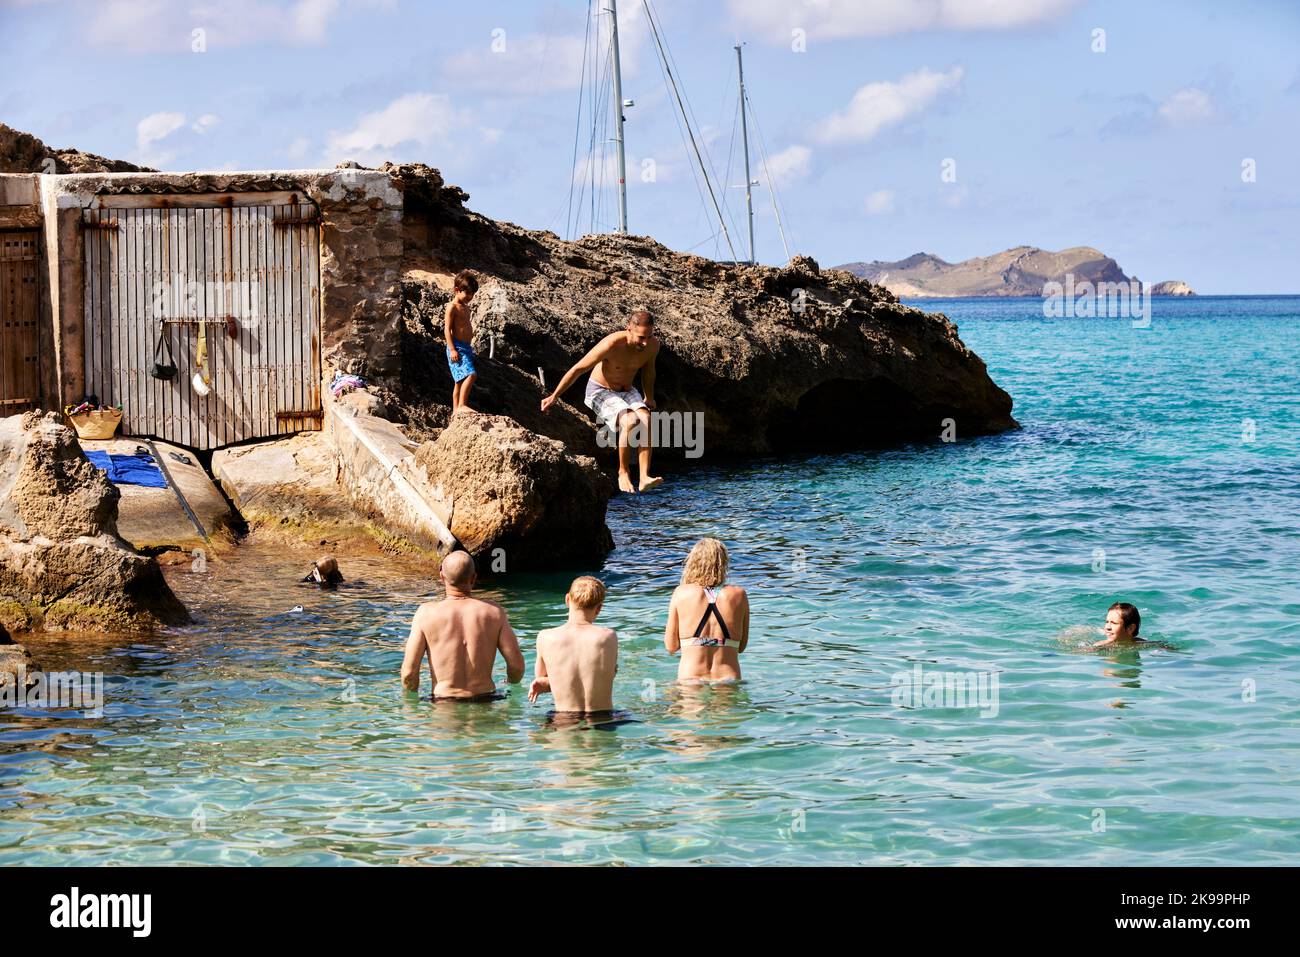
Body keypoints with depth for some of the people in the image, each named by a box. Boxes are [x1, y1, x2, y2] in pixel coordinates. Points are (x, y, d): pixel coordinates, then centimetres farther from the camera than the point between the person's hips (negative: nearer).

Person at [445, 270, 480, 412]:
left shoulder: (465, 307, 17)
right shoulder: (452, 307, -10)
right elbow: (447, 329, -14)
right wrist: (452, 349, -20)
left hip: (466, 347, 10)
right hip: (457, 347, -10)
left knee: (461, 380, 11)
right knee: (471, 374, -23)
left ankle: (456, 410, 15)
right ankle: (461, 405, -24)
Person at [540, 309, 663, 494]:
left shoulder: (653, 345, -13)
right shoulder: (612, 344, -30)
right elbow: (578, 369, -18)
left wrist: (649, 398, 27)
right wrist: (554, 396, -10)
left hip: (627, 391, 5)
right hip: (600, 391, -5)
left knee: (646, 419, -27)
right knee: (630, 421, -33)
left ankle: (644, 478, -36)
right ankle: (623, 472, -16)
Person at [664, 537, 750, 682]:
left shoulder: (681, 593, 2)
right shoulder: (738, 594, 5)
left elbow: (671, 647, 8)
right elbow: (741, 647, 12)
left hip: (690, 681, -1)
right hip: (728, 683, 1)